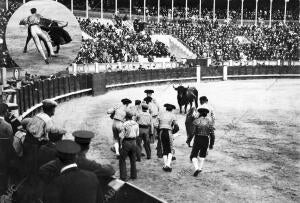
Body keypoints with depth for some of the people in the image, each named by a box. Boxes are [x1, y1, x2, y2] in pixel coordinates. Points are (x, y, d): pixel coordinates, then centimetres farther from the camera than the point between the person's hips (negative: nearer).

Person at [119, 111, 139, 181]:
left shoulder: (125, 124, -16)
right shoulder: (136, 124, 1)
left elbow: (122, 136, -14)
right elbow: (137, 134, 9)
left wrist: (121, 144, -1)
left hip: (126, 143, -5)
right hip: (133, 142, 5)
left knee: (122, 160, 7)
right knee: (133, 160, 19)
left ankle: (123, 177, 4)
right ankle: (133, 175, 26)